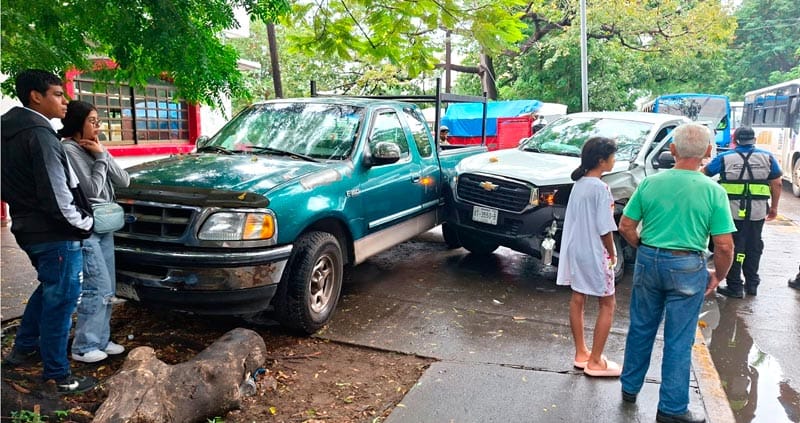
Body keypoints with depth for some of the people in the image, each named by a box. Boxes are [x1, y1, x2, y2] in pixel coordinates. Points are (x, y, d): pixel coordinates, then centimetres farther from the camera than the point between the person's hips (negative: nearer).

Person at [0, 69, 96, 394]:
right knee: (60, 299, -1)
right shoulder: (39, 134, -19)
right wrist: (83, 224, -9)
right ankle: (57, 376, 8)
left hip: (29, 228, 10)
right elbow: (56, 194, -22)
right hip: (54, 233, -10)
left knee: (49, 289, 27)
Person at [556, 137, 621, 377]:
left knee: (577, 299, 14)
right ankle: (595, 362, 8)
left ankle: (581, 354, 25)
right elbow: (605, 229, -19)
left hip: (574, 250, 8)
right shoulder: (600, 188, -18)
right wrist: (612, 253, -5)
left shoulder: (579, 184, 6)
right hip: (594, 253, -8)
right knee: (608, 305, 4)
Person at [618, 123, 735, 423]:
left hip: (648, 261, 3)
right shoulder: (713, 192, -11)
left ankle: (630, 387, 33)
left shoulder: (650, 183, -5)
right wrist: (718, 276, 5)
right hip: (687, 267, -3)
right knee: (678, 341, 7)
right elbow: (724, 246, -11)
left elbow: (625, 227, -1)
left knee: (641, 329, 18)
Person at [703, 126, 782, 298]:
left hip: (733, 211, -3)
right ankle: (752, 284, 24)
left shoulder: (725, 158, -2)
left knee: (734, 247, 4)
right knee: (753, 247, 15)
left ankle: (734, 287, 6)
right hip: (758, 212, 3)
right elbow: (776, 184, 5)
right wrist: (774, 207, 14)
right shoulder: (767, 157, 4)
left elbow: (704, 173, 7)